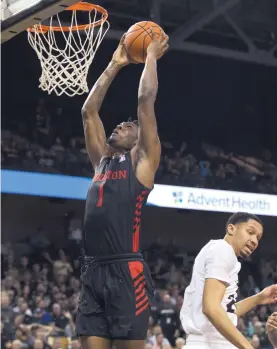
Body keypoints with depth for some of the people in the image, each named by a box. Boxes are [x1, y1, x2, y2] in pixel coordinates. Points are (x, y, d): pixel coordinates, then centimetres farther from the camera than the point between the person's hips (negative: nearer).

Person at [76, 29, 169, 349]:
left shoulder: (142, 159, 7)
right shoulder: (102, 160, 23)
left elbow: (146, 99, 3)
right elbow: (88, 111, 27)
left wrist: (151, 56, 15)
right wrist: (114, 66, 30)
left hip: (126, 270, -6)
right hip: (93, 270, 6)